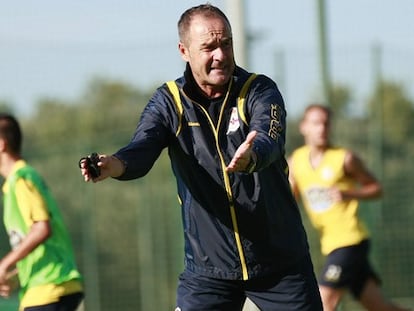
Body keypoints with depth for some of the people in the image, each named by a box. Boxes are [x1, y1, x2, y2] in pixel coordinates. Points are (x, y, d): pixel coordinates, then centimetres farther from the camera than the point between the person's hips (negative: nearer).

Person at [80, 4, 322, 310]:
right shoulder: (170, 102, -3)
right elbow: (142, 149, -18)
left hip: (280, 261, -1)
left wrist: (251, 158, -52)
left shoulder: (260, 90, -9)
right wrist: (115, 165, -43)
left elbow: (270, 142, -27)